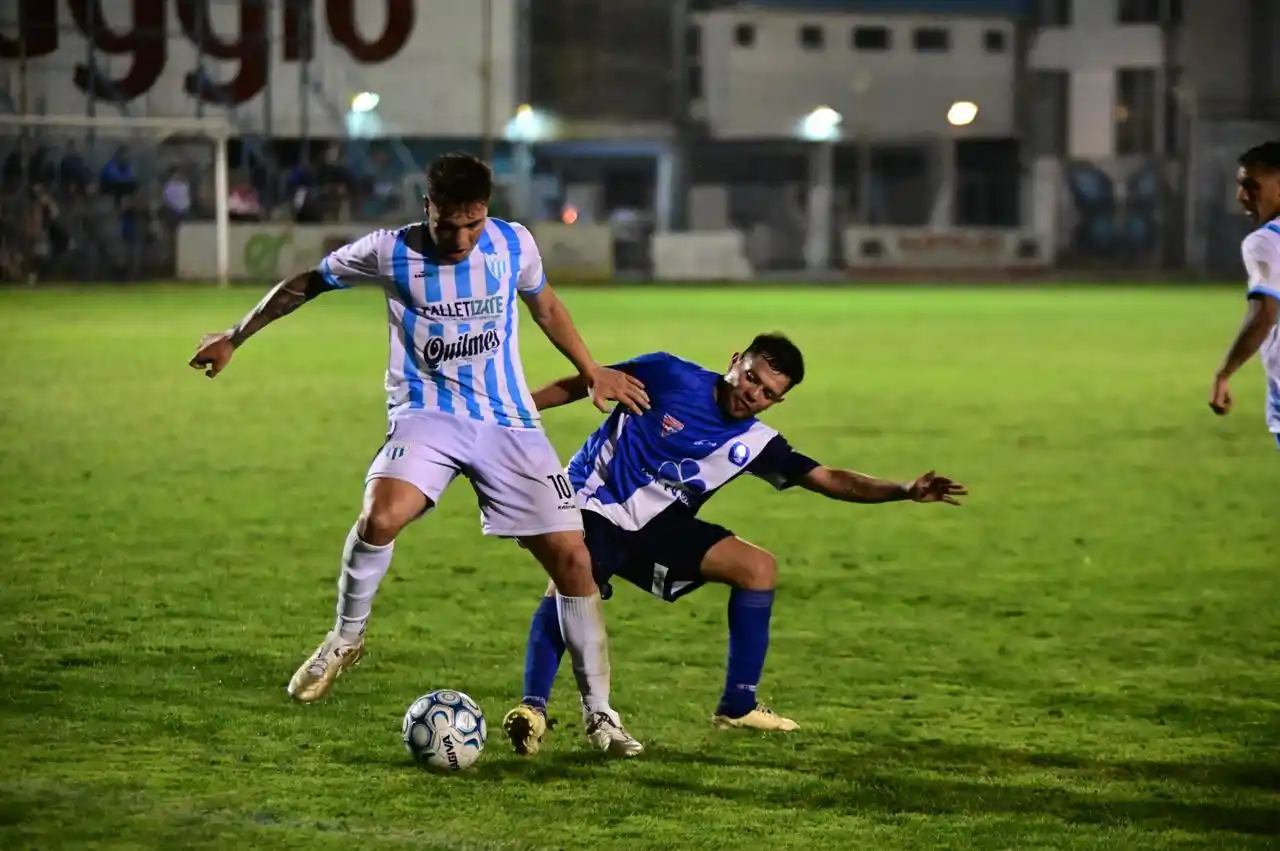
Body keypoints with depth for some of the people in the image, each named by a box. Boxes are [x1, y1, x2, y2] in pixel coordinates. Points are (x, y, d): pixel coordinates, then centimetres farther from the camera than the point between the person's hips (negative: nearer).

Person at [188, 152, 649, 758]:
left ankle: (598, 712, 9)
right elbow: (307, 283, 7)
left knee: (572, 558, -5)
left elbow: (542, 303, 20)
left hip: (508, 420, 2)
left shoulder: (513, 244, -2)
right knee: (381, 516, -33)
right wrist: (234, 339, 13)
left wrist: (592, 371, 23)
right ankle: (346, 638, -5)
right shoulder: (390, 252, -9)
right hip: (429, 412, -2)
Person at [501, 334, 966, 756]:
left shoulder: (755, 443, -1)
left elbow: (830, 480, -3)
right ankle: (532, 708, -36)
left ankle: (737, 706, 2)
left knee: (759, 567, -4)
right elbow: (578, 386, -5)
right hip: (593, 506, -6)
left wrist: (904, 490, -16)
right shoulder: (669, 376, -12)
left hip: (656, 528, 6)